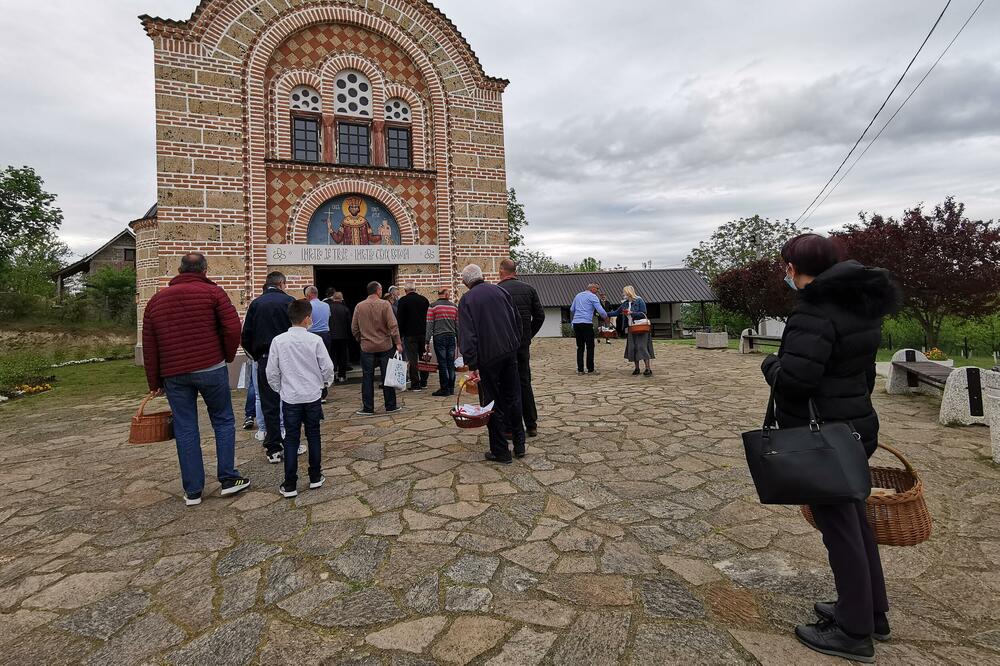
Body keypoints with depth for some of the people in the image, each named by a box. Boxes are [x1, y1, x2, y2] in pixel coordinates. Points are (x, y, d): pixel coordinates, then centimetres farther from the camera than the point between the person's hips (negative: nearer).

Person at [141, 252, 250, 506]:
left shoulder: (156, 300, 14)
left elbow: (149, 347, 13)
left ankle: (192, 491, 15)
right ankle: (228, 479, 12)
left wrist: (155, 382, 19)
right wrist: (228, 356, 5)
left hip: (174, 374, 4)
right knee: (223, 421, 10)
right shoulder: (213, 292, -1)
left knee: (185, 430, 8)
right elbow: (233, 328, -12)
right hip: (211, 369, -4)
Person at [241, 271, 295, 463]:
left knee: (269, 405, 7)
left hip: (265, 360, 2)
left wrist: (256, 356, 14)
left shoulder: (255, 303, 5)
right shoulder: (289, 301, -3)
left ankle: (273, 449, 10)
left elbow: (246, 337, 2)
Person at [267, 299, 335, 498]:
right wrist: (326, 382, 14)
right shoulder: (315, 340, -11)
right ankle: (315, 477, 22)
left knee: (291, 439, 8)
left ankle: (290, 485, 11)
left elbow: (272, 373, -2)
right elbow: (327, 367, -7)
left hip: (290, 399, 1)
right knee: (313, 436, 13)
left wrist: (280, 389, 15)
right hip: (313, 396, 0)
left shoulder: (278, 341, -6)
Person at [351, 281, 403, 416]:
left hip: (367, 347, 2)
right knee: (387, 377, 7)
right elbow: (393, 325, -13)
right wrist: (398, 342, -10)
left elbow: (354, 328, 5)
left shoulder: (359, 306, 2)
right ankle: (390, 406, 14)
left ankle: (368, 408, 11)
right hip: (385, 346, -2)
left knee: (367, 378, 8)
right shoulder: (384, 304, -7)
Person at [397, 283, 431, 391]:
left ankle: (415, 384, 0)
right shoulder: (424, 300, 6)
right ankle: (423, 382, 20)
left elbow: (400, 320, -8)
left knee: (412, 359, -1)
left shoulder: (403, 301, -7)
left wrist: (399, 335, -1)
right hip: (423, 334, 4)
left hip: (410, 335, -4)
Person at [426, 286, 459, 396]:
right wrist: (459, 341, 17)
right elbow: (457, 325, 11)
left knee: (442, 363, 0)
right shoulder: (454, 306, 8)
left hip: (439, 337, -3)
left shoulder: (433, 306, -1)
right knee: (451, 363, 7)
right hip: (451, 337, 3)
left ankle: (445, 389, 4)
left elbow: (429, 325, -4)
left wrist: (427, 341, -2)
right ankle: (451, 388, 13)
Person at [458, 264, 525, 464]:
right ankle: (519, 445, 24)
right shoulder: (500, 291, 7)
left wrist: (472, 366, -15)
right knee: (513, 398, 15)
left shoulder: (466, 300, -6)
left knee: (492, 403, 6)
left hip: (487, 357, -4)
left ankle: (500, 451, 13)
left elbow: (468, 335, -14)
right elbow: (517, 322, 10)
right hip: (510, 351, 5)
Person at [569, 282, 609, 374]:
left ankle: (580, 369, 8)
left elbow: (571, 310, 22)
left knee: (580, 347, 9)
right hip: (586, 323, -6)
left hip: (576, 323, 6)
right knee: (590, 347, 1)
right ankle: (590, 369, 3)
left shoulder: (578, 295, 18)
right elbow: (601, 311, -7)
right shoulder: (593, 296, -1)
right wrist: (606, 318, 10)